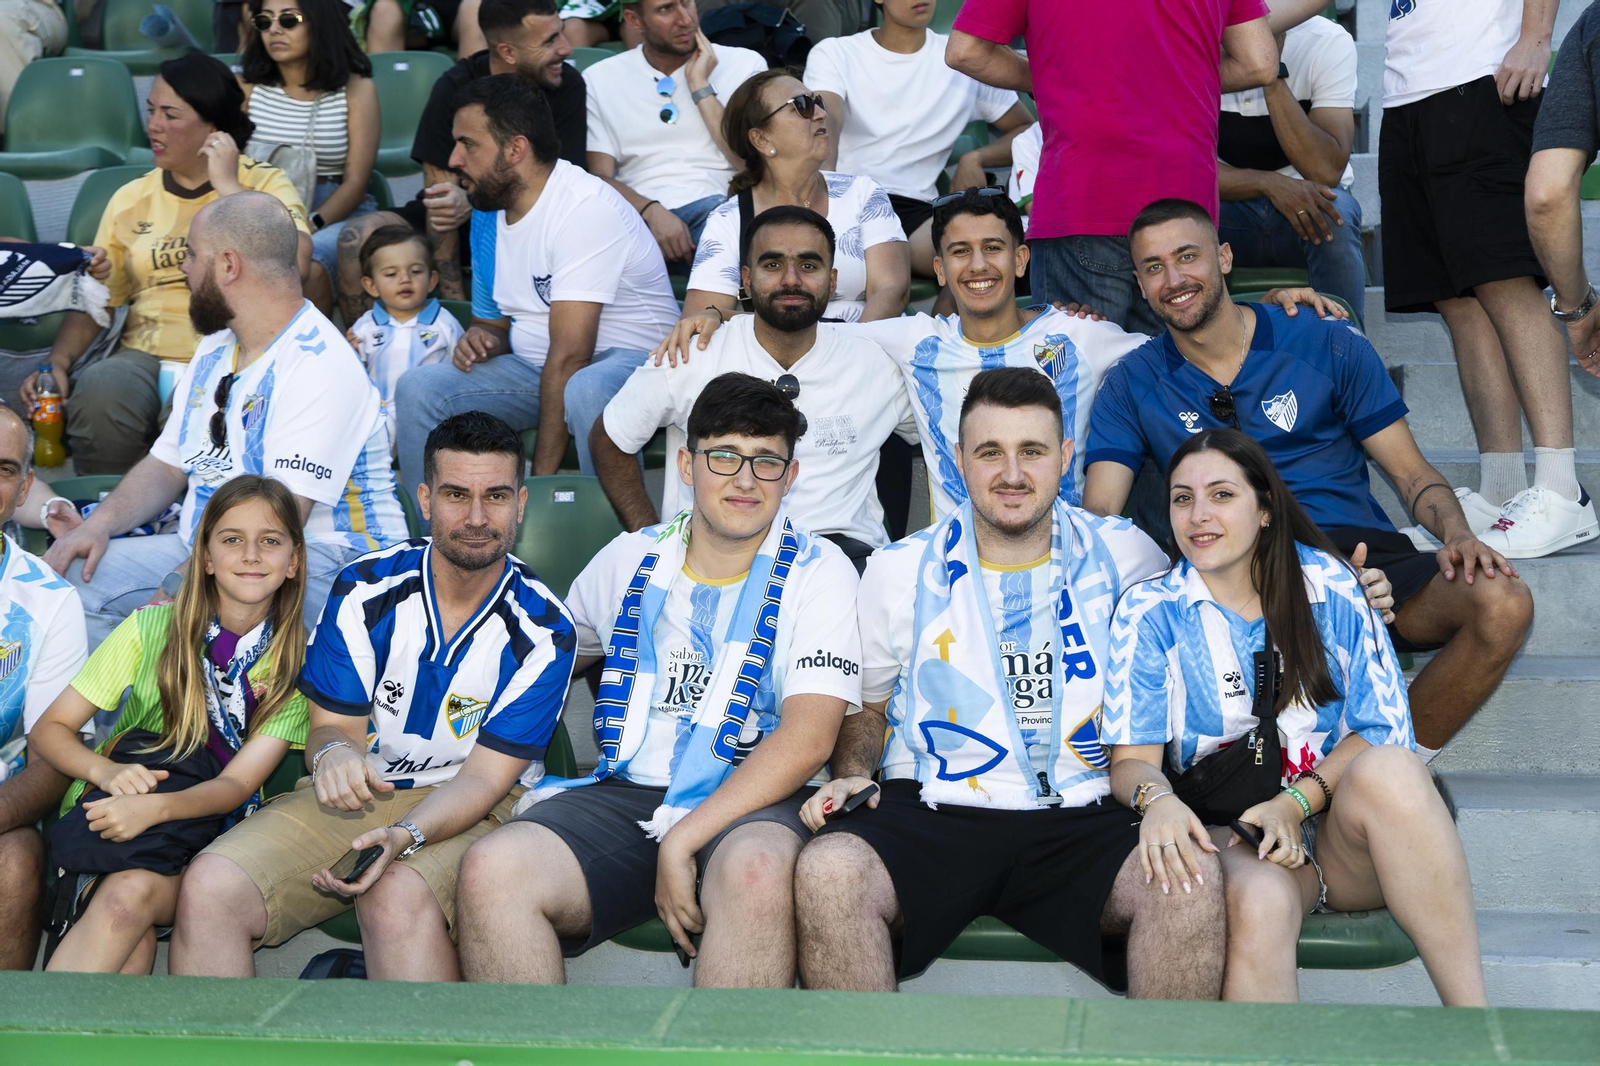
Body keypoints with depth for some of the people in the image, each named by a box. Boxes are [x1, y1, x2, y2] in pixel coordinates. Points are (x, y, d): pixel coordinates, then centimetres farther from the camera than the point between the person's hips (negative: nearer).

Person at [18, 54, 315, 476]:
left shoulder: (264, 183, 3)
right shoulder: (131, 199, 15)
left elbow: (291, 268, -17)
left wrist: (228, 186, -11)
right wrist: (58, 362, -6)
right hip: (146, 358, 4)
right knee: (96, 394, -29)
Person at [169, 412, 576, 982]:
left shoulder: (544, 630, -7)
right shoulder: (365, 589, 0)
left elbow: (483, 777, -9)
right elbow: (333, 724, 4)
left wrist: (403, 837, -28)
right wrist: (333, 753, -23)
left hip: (470, 811, -3)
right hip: (353, 796, 3)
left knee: (399, 896, -39)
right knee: (209, 888, -23)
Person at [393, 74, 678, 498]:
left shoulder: (585, 207, -22)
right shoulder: (487, 213, 7)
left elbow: (569, 356, -26)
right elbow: (494, 321, 21)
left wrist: (542, 472, -27)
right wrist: (481, 340, -6)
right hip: (537, 368, 8)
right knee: (419, 387, -12)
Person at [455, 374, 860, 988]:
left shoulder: (817, 573, 4)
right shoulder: (627, 560, 16)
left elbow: (806, 739, -8)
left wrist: (682, 841, -16)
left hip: (755, 802, -3)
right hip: (622, 795, 3)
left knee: (755, 869, -41)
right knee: (491, 868, -28)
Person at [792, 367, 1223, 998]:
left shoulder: (1126, 558, 10)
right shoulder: (899, 572, 10)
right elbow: (865, 708, 20)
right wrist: (851, 776, 1)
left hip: (1079, 821, 0)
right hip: (927, 814, 0)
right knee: (826, 874, -31)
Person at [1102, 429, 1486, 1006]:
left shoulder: (1328, 585, 8)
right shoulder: (1150, 611, 6)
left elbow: (1381, 730, 4)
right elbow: (1132, 759, 1)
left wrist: (1296, 801, -13)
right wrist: (1157, 799, -24)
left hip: (1338, 825, 2)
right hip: (1226, 831, -2)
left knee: (1390, 770, -33)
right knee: (1258, 904, -38)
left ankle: (1471, 1011, -30)